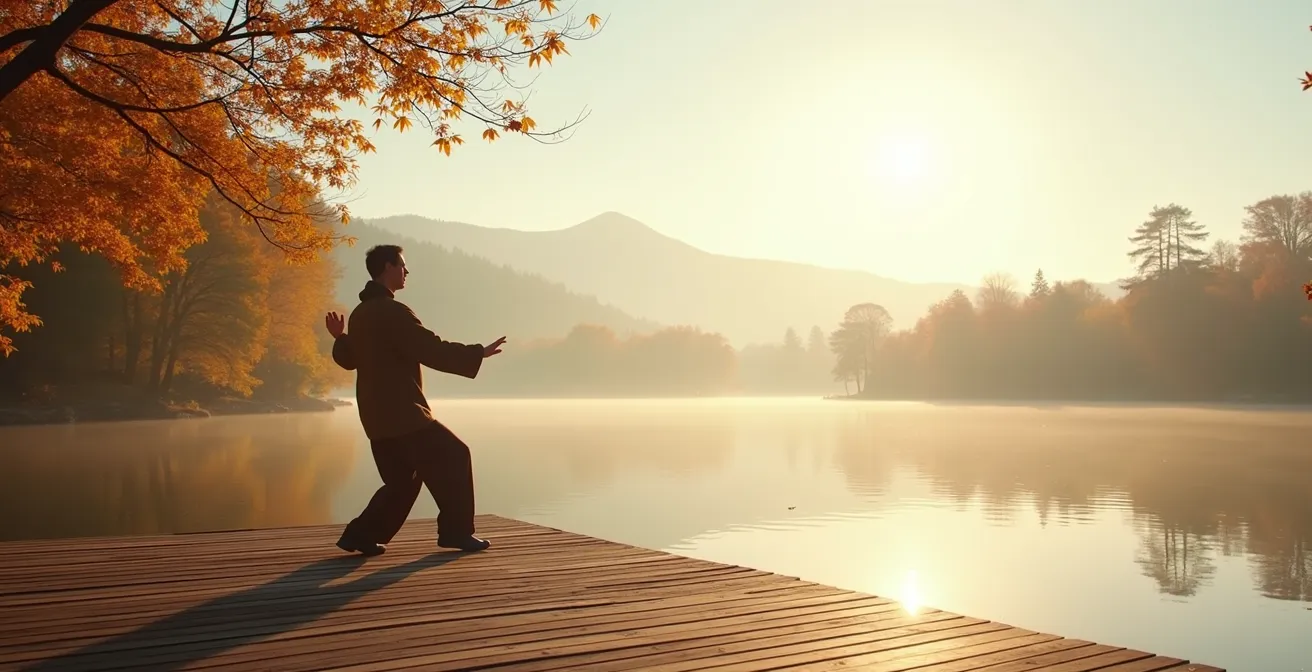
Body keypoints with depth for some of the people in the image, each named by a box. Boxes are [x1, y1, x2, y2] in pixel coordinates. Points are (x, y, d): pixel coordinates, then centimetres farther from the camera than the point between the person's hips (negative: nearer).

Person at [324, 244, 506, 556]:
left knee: (402, 481, 17)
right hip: (403, 413, -9)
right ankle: (457, 531, 2)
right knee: (453, 457, 0)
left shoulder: (360, 314, 13)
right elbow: (434, 350, -20)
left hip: (378, 415, 9)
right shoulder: (392, 311, -16)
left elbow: (348, 358, 23)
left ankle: (362, 534, 13)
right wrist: (478, 353, -13)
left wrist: (340, 338, 39)